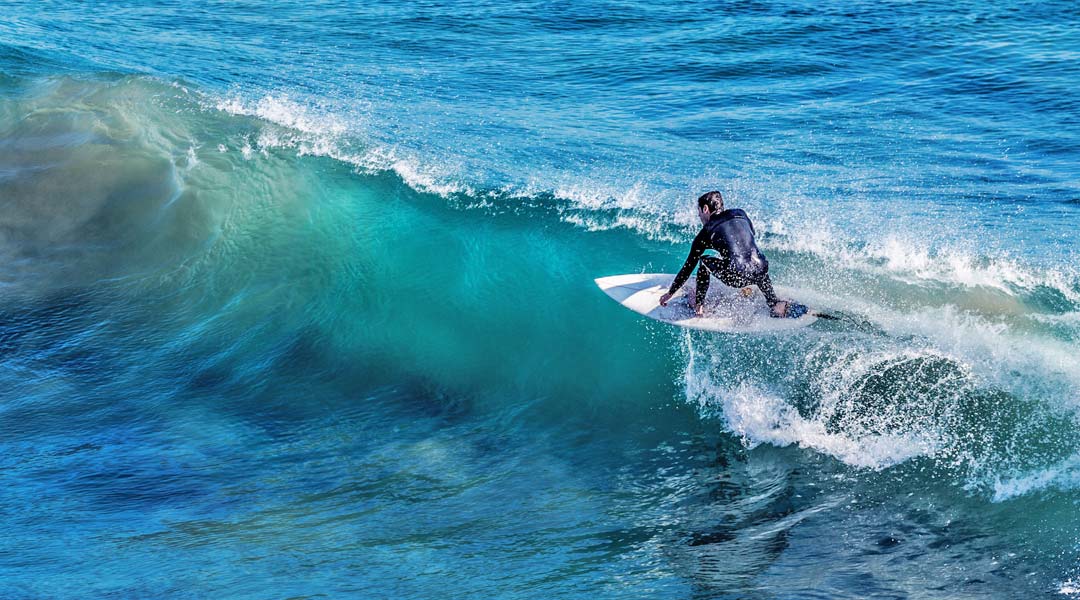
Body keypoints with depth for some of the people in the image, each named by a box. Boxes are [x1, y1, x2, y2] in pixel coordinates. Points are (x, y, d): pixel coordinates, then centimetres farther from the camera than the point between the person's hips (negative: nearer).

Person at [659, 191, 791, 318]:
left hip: (736, 277, -3)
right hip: (759, 273, 4)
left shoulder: (707, 232, 12)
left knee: (704, 261, 23)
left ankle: (699, 305, 22)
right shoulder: (741, 214, 21)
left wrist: (670, 293, 29)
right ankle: (774, 303, 25)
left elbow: (688, 266, 18)